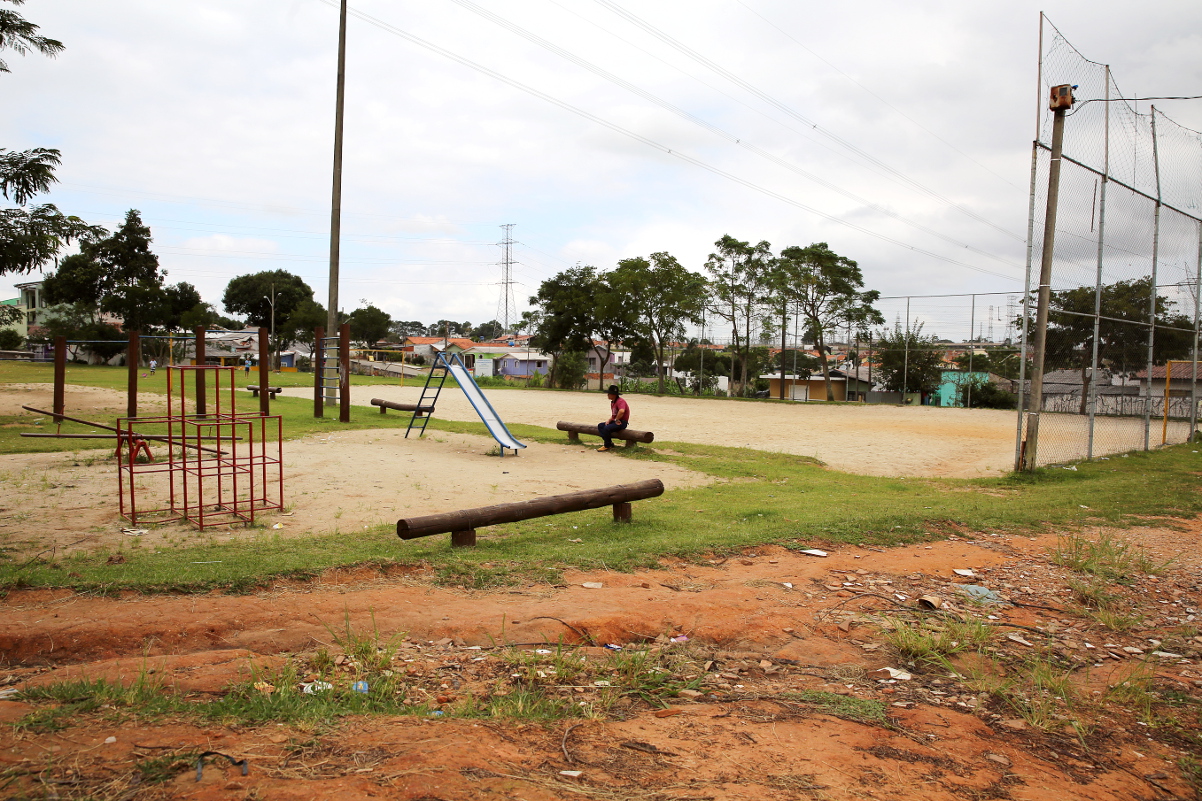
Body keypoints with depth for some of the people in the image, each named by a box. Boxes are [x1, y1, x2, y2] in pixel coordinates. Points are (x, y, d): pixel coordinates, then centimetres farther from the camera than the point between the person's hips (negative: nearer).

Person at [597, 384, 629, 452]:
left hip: (622, 422, -11)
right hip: (615, 421, 11)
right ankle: (609, 443, -4)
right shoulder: (612, 402, 14)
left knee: (607, 428, -29)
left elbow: (621, 411, -40)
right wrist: (609, 420, 4)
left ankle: (607, 446, -9)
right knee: (600, 425, 3)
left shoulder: (620, 401, -20)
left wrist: (617, 420, -26)